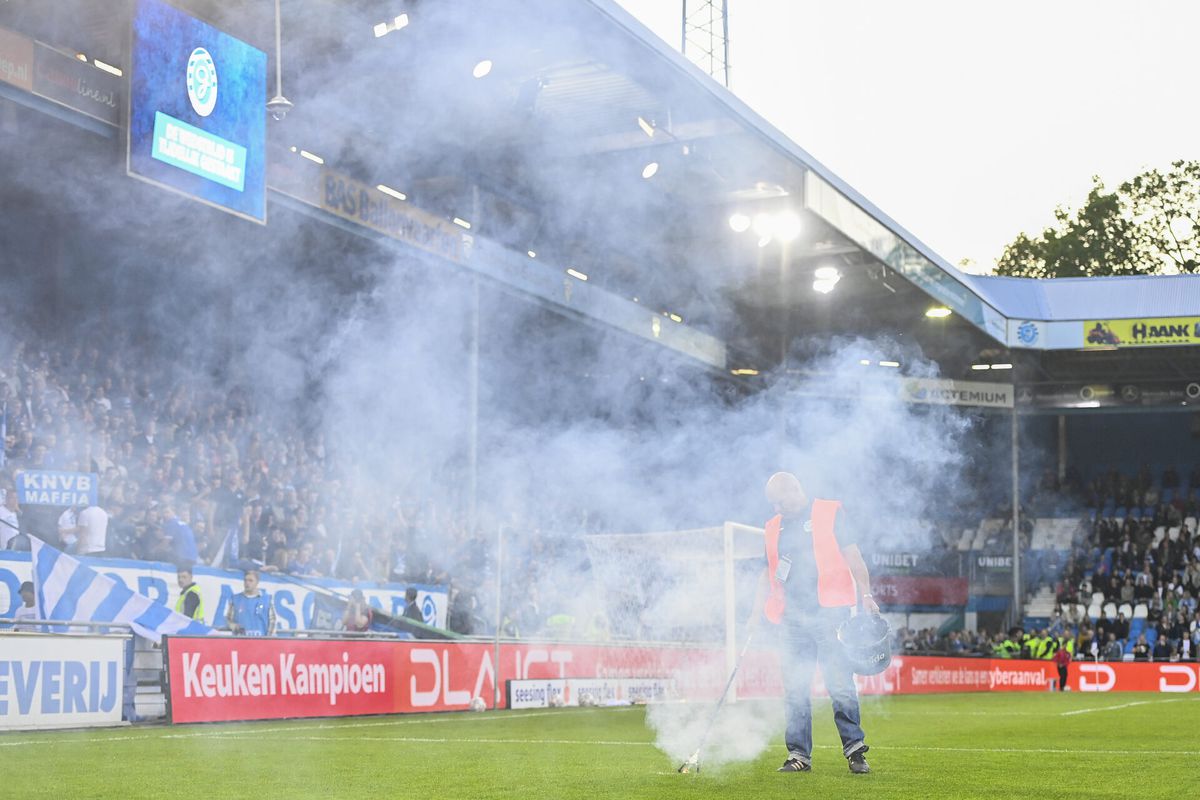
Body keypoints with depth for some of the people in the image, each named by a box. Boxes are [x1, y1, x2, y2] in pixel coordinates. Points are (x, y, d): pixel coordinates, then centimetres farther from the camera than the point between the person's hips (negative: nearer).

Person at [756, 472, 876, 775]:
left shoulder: (830, 513, 4)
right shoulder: (774, 527, 18)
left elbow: (852, 557, 0)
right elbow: (769, 573, 24)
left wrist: (866, 594, -10)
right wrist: (757, 611, 17)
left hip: (829, 612, -4)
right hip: (793, 618, 5)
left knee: (840, 683, -7)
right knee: (794, 688, 2)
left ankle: (855, 751, -1)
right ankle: (799, 755, 8)